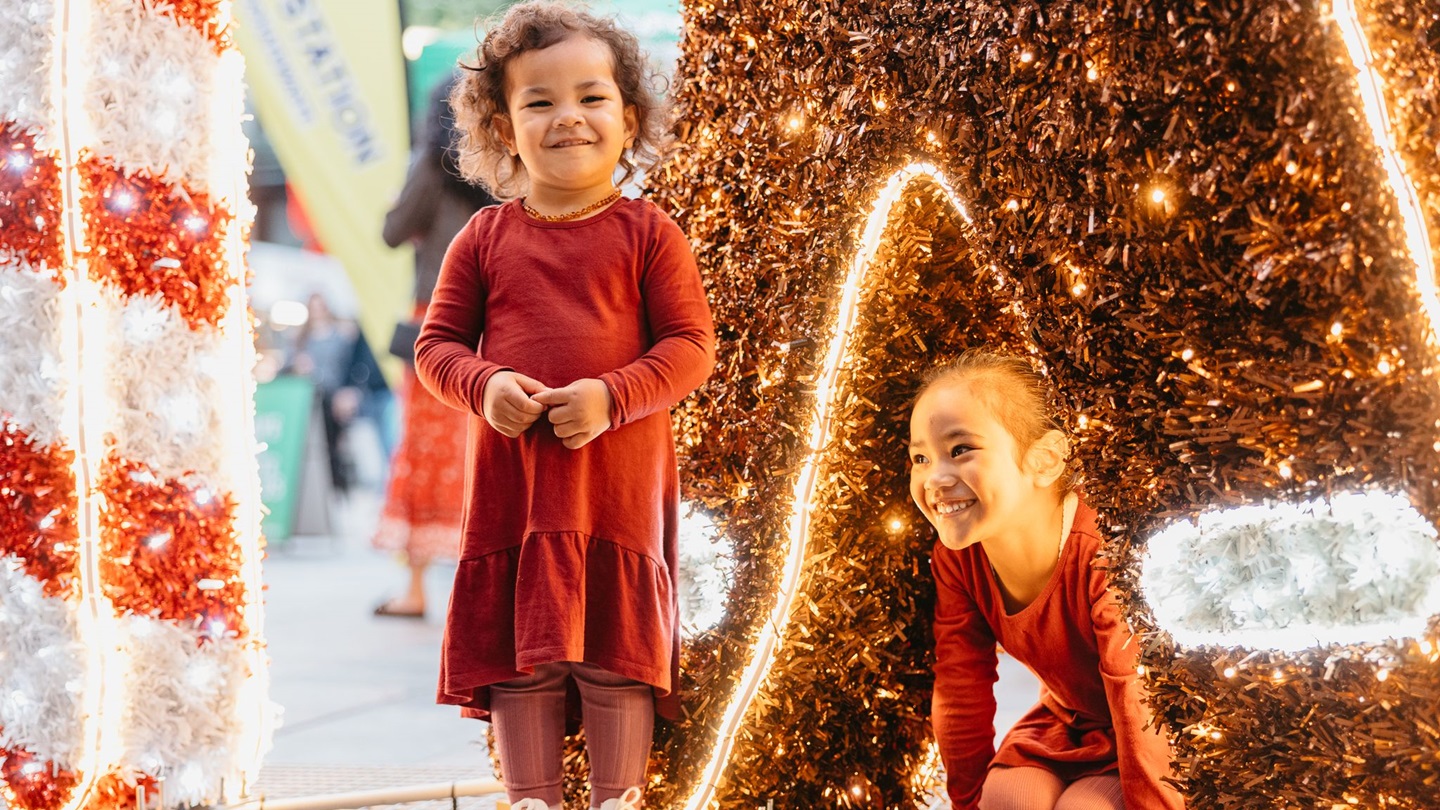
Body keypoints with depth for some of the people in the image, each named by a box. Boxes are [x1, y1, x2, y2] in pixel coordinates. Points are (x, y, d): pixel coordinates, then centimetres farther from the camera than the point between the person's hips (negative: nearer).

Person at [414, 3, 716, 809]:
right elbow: (438, 343, 8)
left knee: (618, 638, 3)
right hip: (511, 472, 2)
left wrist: (611, 397, -19)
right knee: (515, 635, 5)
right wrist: (484, 386, -13)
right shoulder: (485, 238, 5)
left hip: (620, 476, -2)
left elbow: (692, 345, -5)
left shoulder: (646, 232, -1)